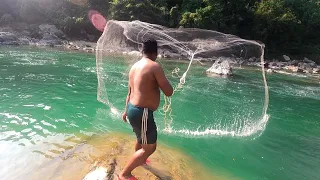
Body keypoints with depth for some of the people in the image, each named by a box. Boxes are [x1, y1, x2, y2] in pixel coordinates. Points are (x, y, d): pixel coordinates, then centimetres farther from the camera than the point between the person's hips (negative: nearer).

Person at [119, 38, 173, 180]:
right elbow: (169, 92, -16)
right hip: (142, 112, -9)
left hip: (132, 109, 9)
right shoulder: (155, 66, -17)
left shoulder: (135, 66, 9)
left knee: (141, 137, 33)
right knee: (150, 147, 7)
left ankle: (139, 159, 59)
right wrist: (162, 80, 2)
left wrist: (126, 111, 26)